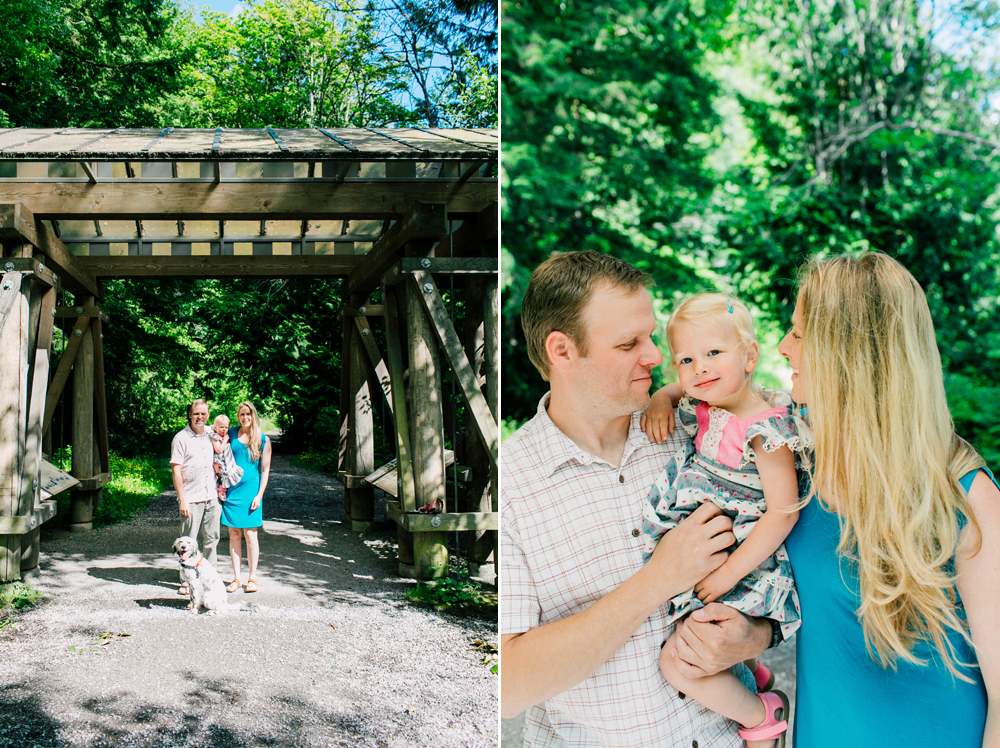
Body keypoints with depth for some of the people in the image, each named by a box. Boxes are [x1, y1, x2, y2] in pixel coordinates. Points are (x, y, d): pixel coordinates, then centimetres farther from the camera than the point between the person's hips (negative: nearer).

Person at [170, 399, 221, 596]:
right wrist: (182, 499, -13)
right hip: (191, 499, -5)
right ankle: (186, 582, 11)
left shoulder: (211, 436, 10)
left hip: (211, 497, 5)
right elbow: (176, 470, -9)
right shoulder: (181, 438, -7)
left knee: (212, 538, 11)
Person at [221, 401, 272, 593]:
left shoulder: (263, 439, 2)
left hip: (251, 489, -2)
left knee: (250, 534, -1)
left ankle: (252, 578, 10)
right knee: (234, 533, 4)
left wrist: (259, 495, -5)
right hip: (231, 489, 2)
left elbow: (265, 470, 2)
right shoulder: (231, 433, 7)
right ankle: (236, 578, 12)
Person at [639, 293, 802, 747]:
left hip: (746, 559, -9)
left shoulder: (765, 429, -23)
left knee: (678, 665, -13)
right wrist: (660, 401, -1)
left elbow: (783, 513, -22)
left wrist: (730, 573, -23)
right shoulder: (705, 406, 0)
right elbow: (676, 390, 23)